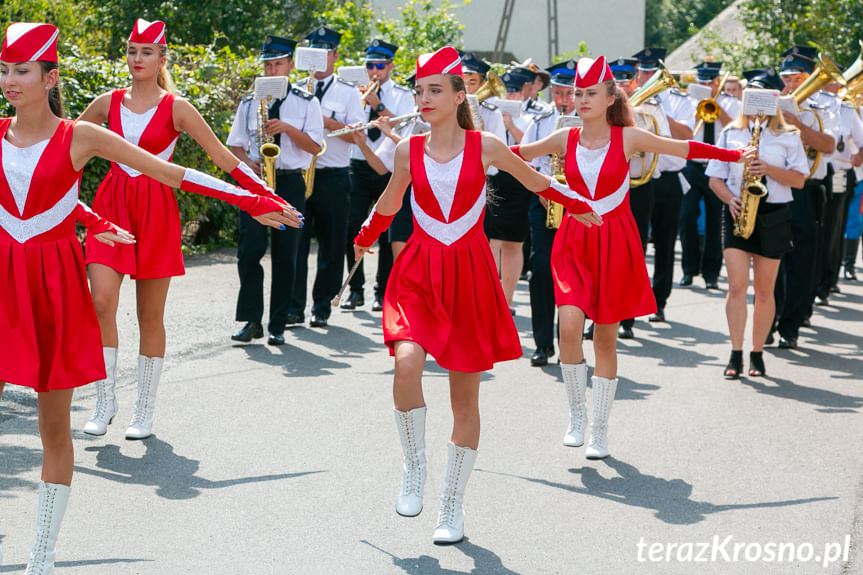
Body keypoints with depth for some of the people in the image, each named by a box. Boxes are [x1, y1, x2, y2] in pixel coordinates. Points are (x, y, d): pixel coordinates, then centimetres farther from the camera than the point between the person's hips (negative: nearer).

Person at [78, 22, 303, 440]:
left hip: (156, 209, -2)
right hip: (112, 204, 2)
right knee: (101, 302, -14)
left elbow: (221, 155, 0)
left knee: (150, 315, 3)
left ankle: (145, 410, 15)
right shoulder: (109, 102, 7)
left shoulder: (175, 107, 0)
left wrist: (265, 195, -5)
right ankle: (105, 401, -1)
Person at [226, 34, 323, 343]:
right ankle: (252, 320, -4)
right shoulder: (249, 103, 12)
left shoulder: (307, 103, 6)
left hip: (290, 182, -1)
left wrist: (287, 128, -14)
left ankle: (278, 325, 7)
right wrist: (248, 162, -7)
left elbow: (315, 146, -1)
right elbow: (236, 144, 13)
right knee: (249, 249, -10)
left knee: (285, 256, 0)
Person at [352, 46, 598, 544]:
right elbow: (388, 205, 21)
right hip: (418, 273, 0)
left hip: (469, 276, 0)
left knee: (465, 398, 5)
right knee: (407, 364, -26)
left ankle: (454, 506, 19)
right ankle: (415, 470, -3)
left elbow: (534, 181, 15)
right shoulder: (409, 151, 1)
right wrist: (364, 241, 34)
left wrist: (580, 207, 26)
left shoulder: (485, 146, -3)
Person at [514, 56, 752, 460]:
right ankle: (577, 414, 0)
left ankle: (600, 430, 17)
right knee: (569, 323, -19)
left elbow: (684, 149, 1)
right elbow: (519, 154, 14)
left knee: (605, 337, 5)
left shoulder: (627, 138, -4)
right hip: (574, 241, 1)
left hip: (615, 243, -1)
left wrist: (736, 155, -1)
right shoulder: (566, 139, 2)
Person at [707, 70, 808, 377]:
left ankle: (757, 354, 14)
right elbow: (715, 178, 9)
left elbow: (799, 179, 0)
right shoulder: (731, 133, 10)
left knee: (764, 291, 4)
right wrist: (730, 199, -9)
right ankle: (736, 354, -8)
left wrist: (769, 169, -16)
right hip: (737, 214, 1)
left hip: (773, 215, 0)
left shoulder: (788, 136, 6)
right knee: (737, 285, -11)